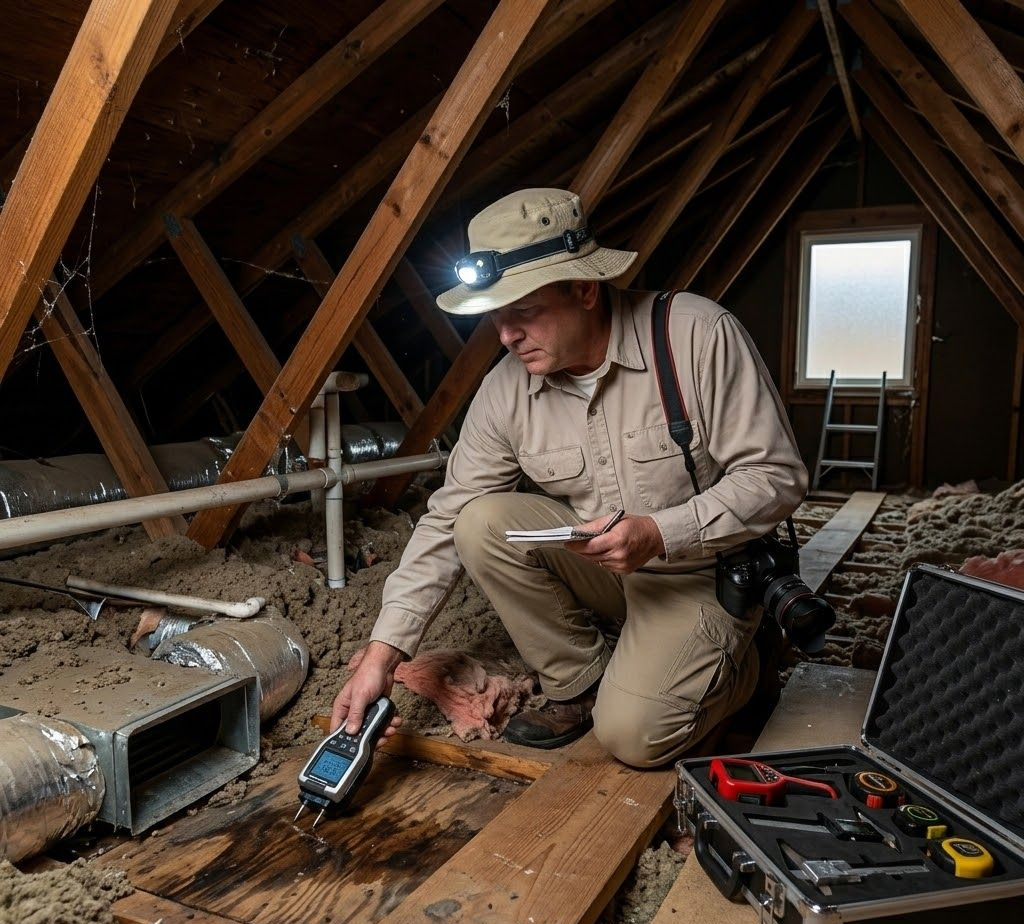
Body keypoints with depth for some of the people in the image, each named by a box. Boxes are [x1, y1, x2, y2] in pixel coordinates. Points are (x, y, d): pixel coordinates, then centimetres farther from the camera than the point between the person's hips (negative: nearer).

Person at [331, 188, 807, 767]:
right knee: (483, 522, -19)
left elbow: (777, 476, -17)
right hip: (596, 568, 4)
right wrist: (385, 650, -11)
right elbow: (447, 521, -6)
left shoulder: (696, 333, -21)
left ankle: (730, 662, 12)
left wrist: (660, 534, -28)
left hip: (702, 573, -4)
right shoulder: (506, 389, -9)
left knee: (634, 733, -22)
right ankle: (582, 682, -1)